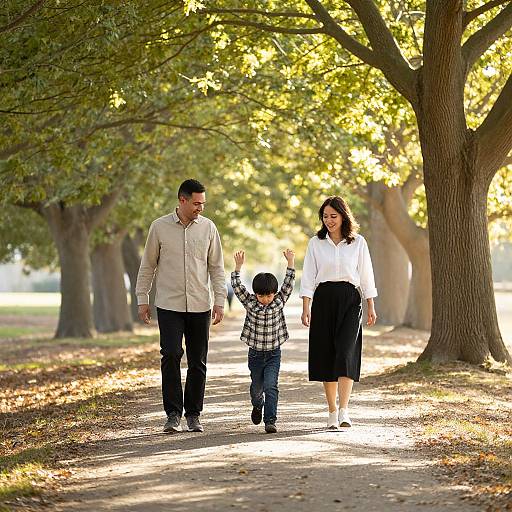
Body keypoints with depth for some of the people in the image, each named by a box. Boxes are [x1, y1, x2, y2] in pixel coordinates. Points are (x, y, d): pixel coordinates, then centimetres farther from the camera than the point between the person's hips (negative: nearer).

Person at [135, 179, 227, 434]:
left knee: (198, 362, 5)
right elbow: (147, 266, 6)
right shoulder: (160, 227, 0)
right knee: (171, 356, -12)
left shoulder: (208, 227, 4)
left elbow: (216, 267, 8)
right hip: (169, 305, -2)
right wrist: (142, 300, 3)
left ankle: (193, 414, 15)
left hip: (200, 306, 2)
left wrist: (219, 300, 1)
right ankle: (173, 414, -6)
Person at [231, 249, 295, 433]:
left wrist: (290, 262, -19)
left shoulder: (279, 301, -3)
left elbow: (288, 284, -10)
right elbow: (237, 287, -13)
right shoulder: (249, 302, -5)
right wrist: (238, 266, -24)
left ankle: (270, 421, -12)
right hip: (255, 353, 1)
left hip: (274, 353, -1)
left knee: (271, 386, -12)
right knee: (256, 386, 15)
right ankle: (257, 405, 45)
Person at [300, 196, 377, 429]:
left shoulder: (358, 243, 5)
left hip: (349, 300, -1)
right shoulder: (315, 243, 6)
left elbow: (366, 276, 9)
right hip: (323, 300, 2)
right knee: (325, 355, 2)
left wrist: (371, 307, 7)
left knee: (345, 353, -15)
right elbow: (308, 278, 3)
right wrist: (306, 308, -6)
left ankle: (344, 411, -21)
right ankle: (332, 412, 12)